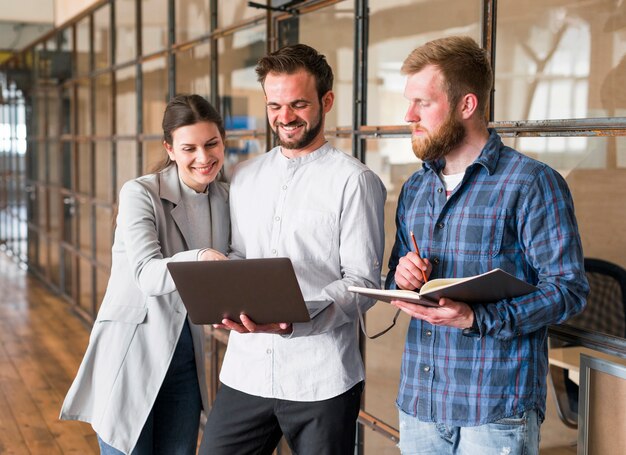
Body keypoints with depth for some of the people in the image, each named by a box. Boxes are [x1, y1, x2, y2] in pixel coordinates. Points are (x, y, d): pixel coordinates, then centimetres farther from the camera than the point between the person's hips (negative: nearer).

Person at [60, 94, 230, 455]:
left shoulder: (226, 199, 3)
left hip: (186, 354, 5)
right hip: (132, 351, -5)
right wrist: (198, 259, -44)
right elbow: (148, 275, -26)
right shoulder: (140, 194, -14)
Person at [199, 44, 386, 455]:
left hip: (321, 382, -4)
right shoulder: (244, 177, 11)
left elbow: (363, 282, -9)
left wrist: (294, 319, -24)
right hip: (245, 372, 4)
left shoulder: (354, 181, -6)